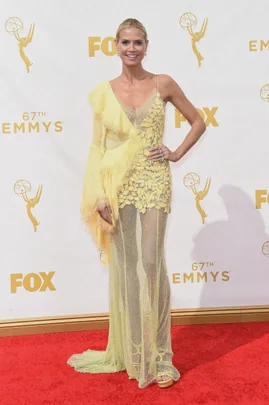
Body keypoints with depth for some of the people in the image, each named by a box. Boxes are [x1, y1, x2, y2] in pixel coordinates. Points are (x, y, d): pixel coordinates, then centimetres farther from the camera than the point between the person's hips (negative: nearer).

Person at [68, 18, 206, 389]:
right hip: (119, 185, 2)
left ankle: (158, 355, 12)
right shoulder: (103, 92, 6)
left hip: (154, 183, -1)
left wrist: (177, 154, 0)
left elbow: (198, 122, 12)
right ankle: (129, 351, 22)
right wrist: (100, 195, -4)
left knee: (152, 264, -1)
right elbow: (98, 146, 4)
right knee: (124, 266, 6)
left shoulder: (163, 84, 3)